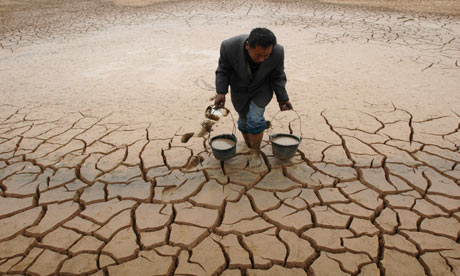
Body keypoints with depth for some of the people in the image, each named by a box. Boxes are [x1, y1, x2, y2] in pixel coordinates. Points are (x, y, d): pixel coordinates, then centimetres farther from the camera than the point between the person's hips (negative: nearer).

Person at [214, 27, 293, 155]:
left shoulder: (277, 51, -30)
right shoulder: (229, 46, -33)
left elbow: (277, 75, -13)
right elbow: (223, 69, -15)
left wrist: (282, 98, -10)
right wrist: (221, 93, -24)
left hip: (262, 88, -1)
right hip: (240, 88, 1)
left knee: (255, 119, -14)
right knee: (245, 119, 11)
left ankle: (256, 152, 7)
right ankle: (249, 146, 37)